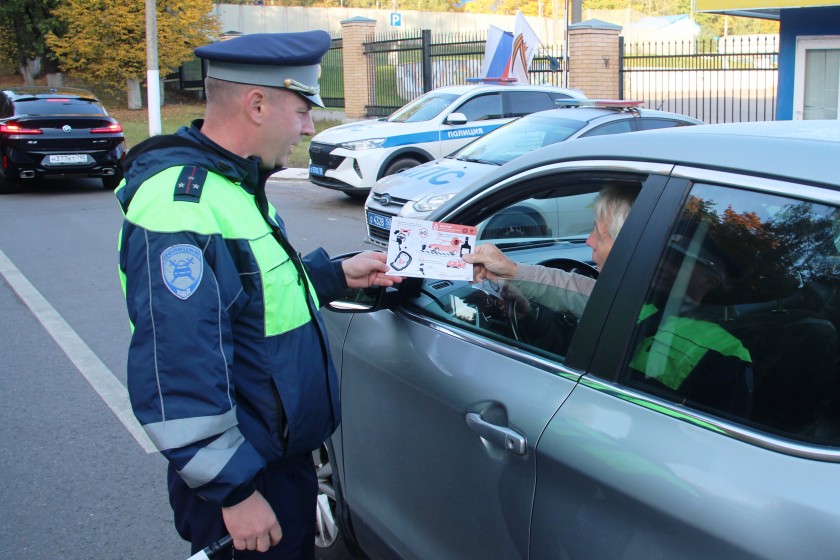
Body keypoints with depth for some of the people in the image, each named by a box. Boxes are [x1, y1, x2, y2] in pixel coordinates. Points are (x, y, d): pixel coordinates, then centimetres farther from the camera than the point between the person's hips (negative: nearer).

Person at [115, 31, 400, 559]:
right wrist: (234, 492, -24)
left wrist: (338, 274, 13)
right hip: (246, 478, -9)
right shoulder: (182, 207, -26)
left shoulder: (234, 182, 7)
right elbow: (176, 379, -29)